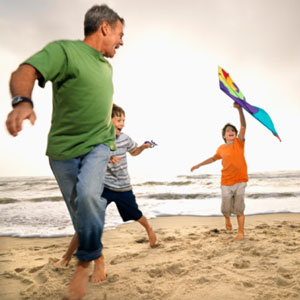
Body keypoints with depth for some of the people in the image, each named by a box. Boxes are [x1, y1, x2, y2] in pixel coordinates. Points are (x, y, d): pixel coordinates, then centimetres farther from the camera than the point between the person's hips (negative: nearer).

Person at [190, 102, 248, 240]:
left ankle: (240, 232, 11)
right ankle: (227, 219, 38)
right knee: (226, 208, 5)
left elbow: (243, 126, -17)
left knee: (239, 208, -1)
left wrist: (239, 109, -28)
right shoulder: (221, 148, 4)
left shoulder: (239, 142, -2)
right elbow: (213, 158, 24)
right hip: (226, 183, 2)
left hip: (240, 181, -2)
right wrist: (199, 165, 25)